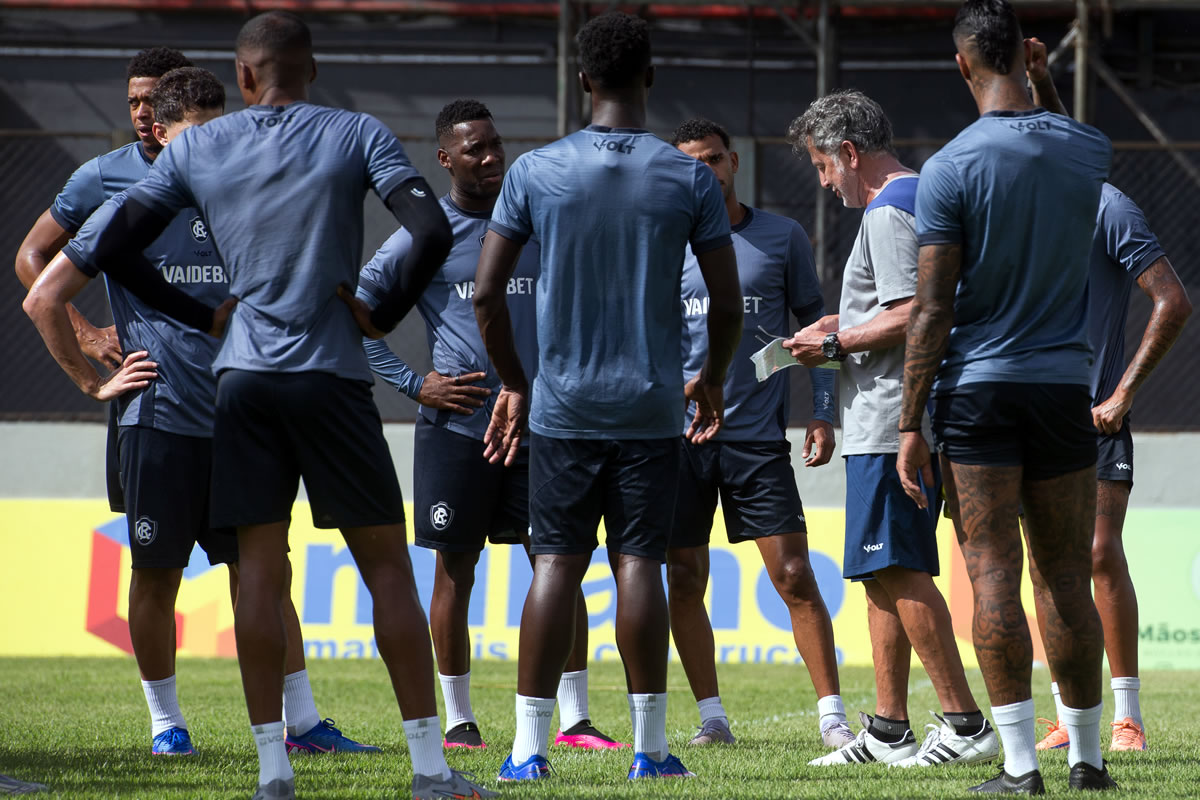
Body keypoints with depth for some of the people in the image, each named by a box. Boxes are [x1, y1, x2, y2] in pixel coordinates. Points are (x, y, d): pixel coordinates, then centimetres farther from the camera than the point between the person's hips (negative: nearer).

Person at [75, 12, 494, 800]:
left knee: (260, 569, 5)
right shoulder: (357, 136, -1)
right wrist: (385, 315, 0)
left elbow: (113, 249, 7)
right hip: (332, 377, -2)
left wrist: (202, 315, 13)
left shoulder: (196, 149, 6)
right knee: (386, 564, 3)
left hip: (243, 380, 2)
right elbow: (433, 233, -13)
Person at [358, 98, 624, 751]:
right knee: (455, 570, 3)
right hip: (455, 426, -2)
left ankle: (574, 718, 1)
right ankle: (457, 720, 11)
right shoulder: (425, 235, -1)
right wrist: (414, 383, -6)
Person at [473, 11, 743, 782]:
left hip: (562, 406, 0)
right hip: (650, 407, 0)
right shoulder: (690, 178, -2)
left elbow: (486, 294, -1)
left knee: (555, 565, 3)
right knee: (640, 564, 1)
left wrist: (513, 384, 13)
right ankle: (650, 745, 1)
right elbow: (729, 303, 1)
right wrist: (713, 380, 19)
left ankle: (529, 745, 0)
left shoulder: (535, 172, -1)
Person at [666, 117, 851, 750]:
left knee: (794, 577, -7)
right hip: (680, 433, 2)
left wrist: (822, 413, 1)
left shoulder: (783, 239, 5)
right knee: (684, 583, 2)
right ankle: (711, 717, 12)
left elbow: (813, 324, 9)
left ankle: (832, 716, -3)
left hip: (757, 436, -2)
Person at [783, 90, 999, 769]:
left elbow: (911, 317, -22)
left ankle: (967, 725, -15)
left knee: (895, 570, -12)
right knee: (884, 572, 12)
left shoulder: (888, 213, -13)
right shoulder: (929, 198, 20)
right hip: (899, 423, 11)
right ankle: (889, 731, 13)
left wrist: (834, 344, -11)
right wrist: (847, 326, 21)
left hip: (890, 420, -11)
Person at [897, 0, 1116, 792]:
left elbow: (933, 310, -10)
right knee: (1069, 578, 11)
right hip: (1065, 385, 4)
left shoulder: (951, 169, -10)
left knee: (995, 575, -3)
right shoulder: (1089, 150, 2)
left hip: (977, 392, -3)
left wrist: (911, 424, -6)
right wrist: (1035, 87, 29)